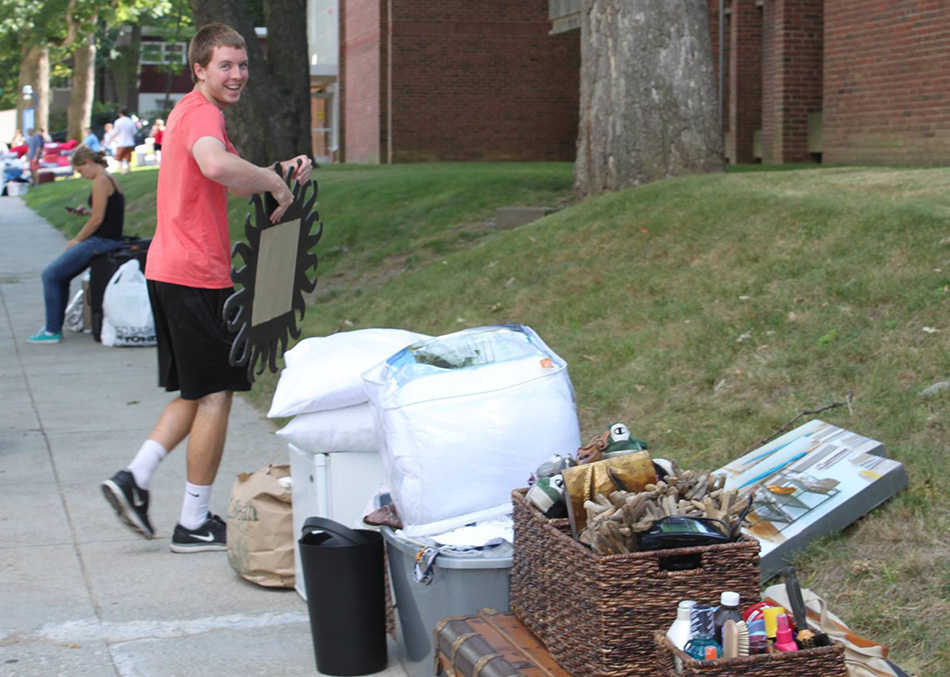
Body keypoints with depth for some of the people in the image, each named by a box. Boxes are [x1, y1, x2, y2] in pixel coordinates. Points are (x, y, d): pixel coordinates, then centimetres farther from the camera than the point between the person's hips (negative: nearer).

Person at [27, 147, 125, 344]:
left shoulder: (101, 181, -15)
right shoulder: (111, 179, 15)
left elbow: (97, 219, -18)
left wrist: (77, 241, -7)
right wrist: (87, 212, 10)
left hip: (101, 242, -10)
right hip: (109, 240, 10)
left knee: (51, 274, -6)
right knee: (61, 275, 17)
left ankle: (52, 331, -4)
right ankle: (55, 325, 20)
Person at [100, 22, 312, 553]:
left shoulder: (191, 111, 20)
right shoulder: (203, 113, -13)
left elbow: (238, 184, 26)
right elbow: (217, 166, -37)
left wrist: (280, 170, 8)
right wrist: (276, 183, -22)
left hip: (168, 270, 10)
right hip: (197, 275, -10)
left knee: (199, 393, 18)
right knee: (216, 394, 0)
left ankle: (134, 479, 8)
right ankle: (195, 524, 6)